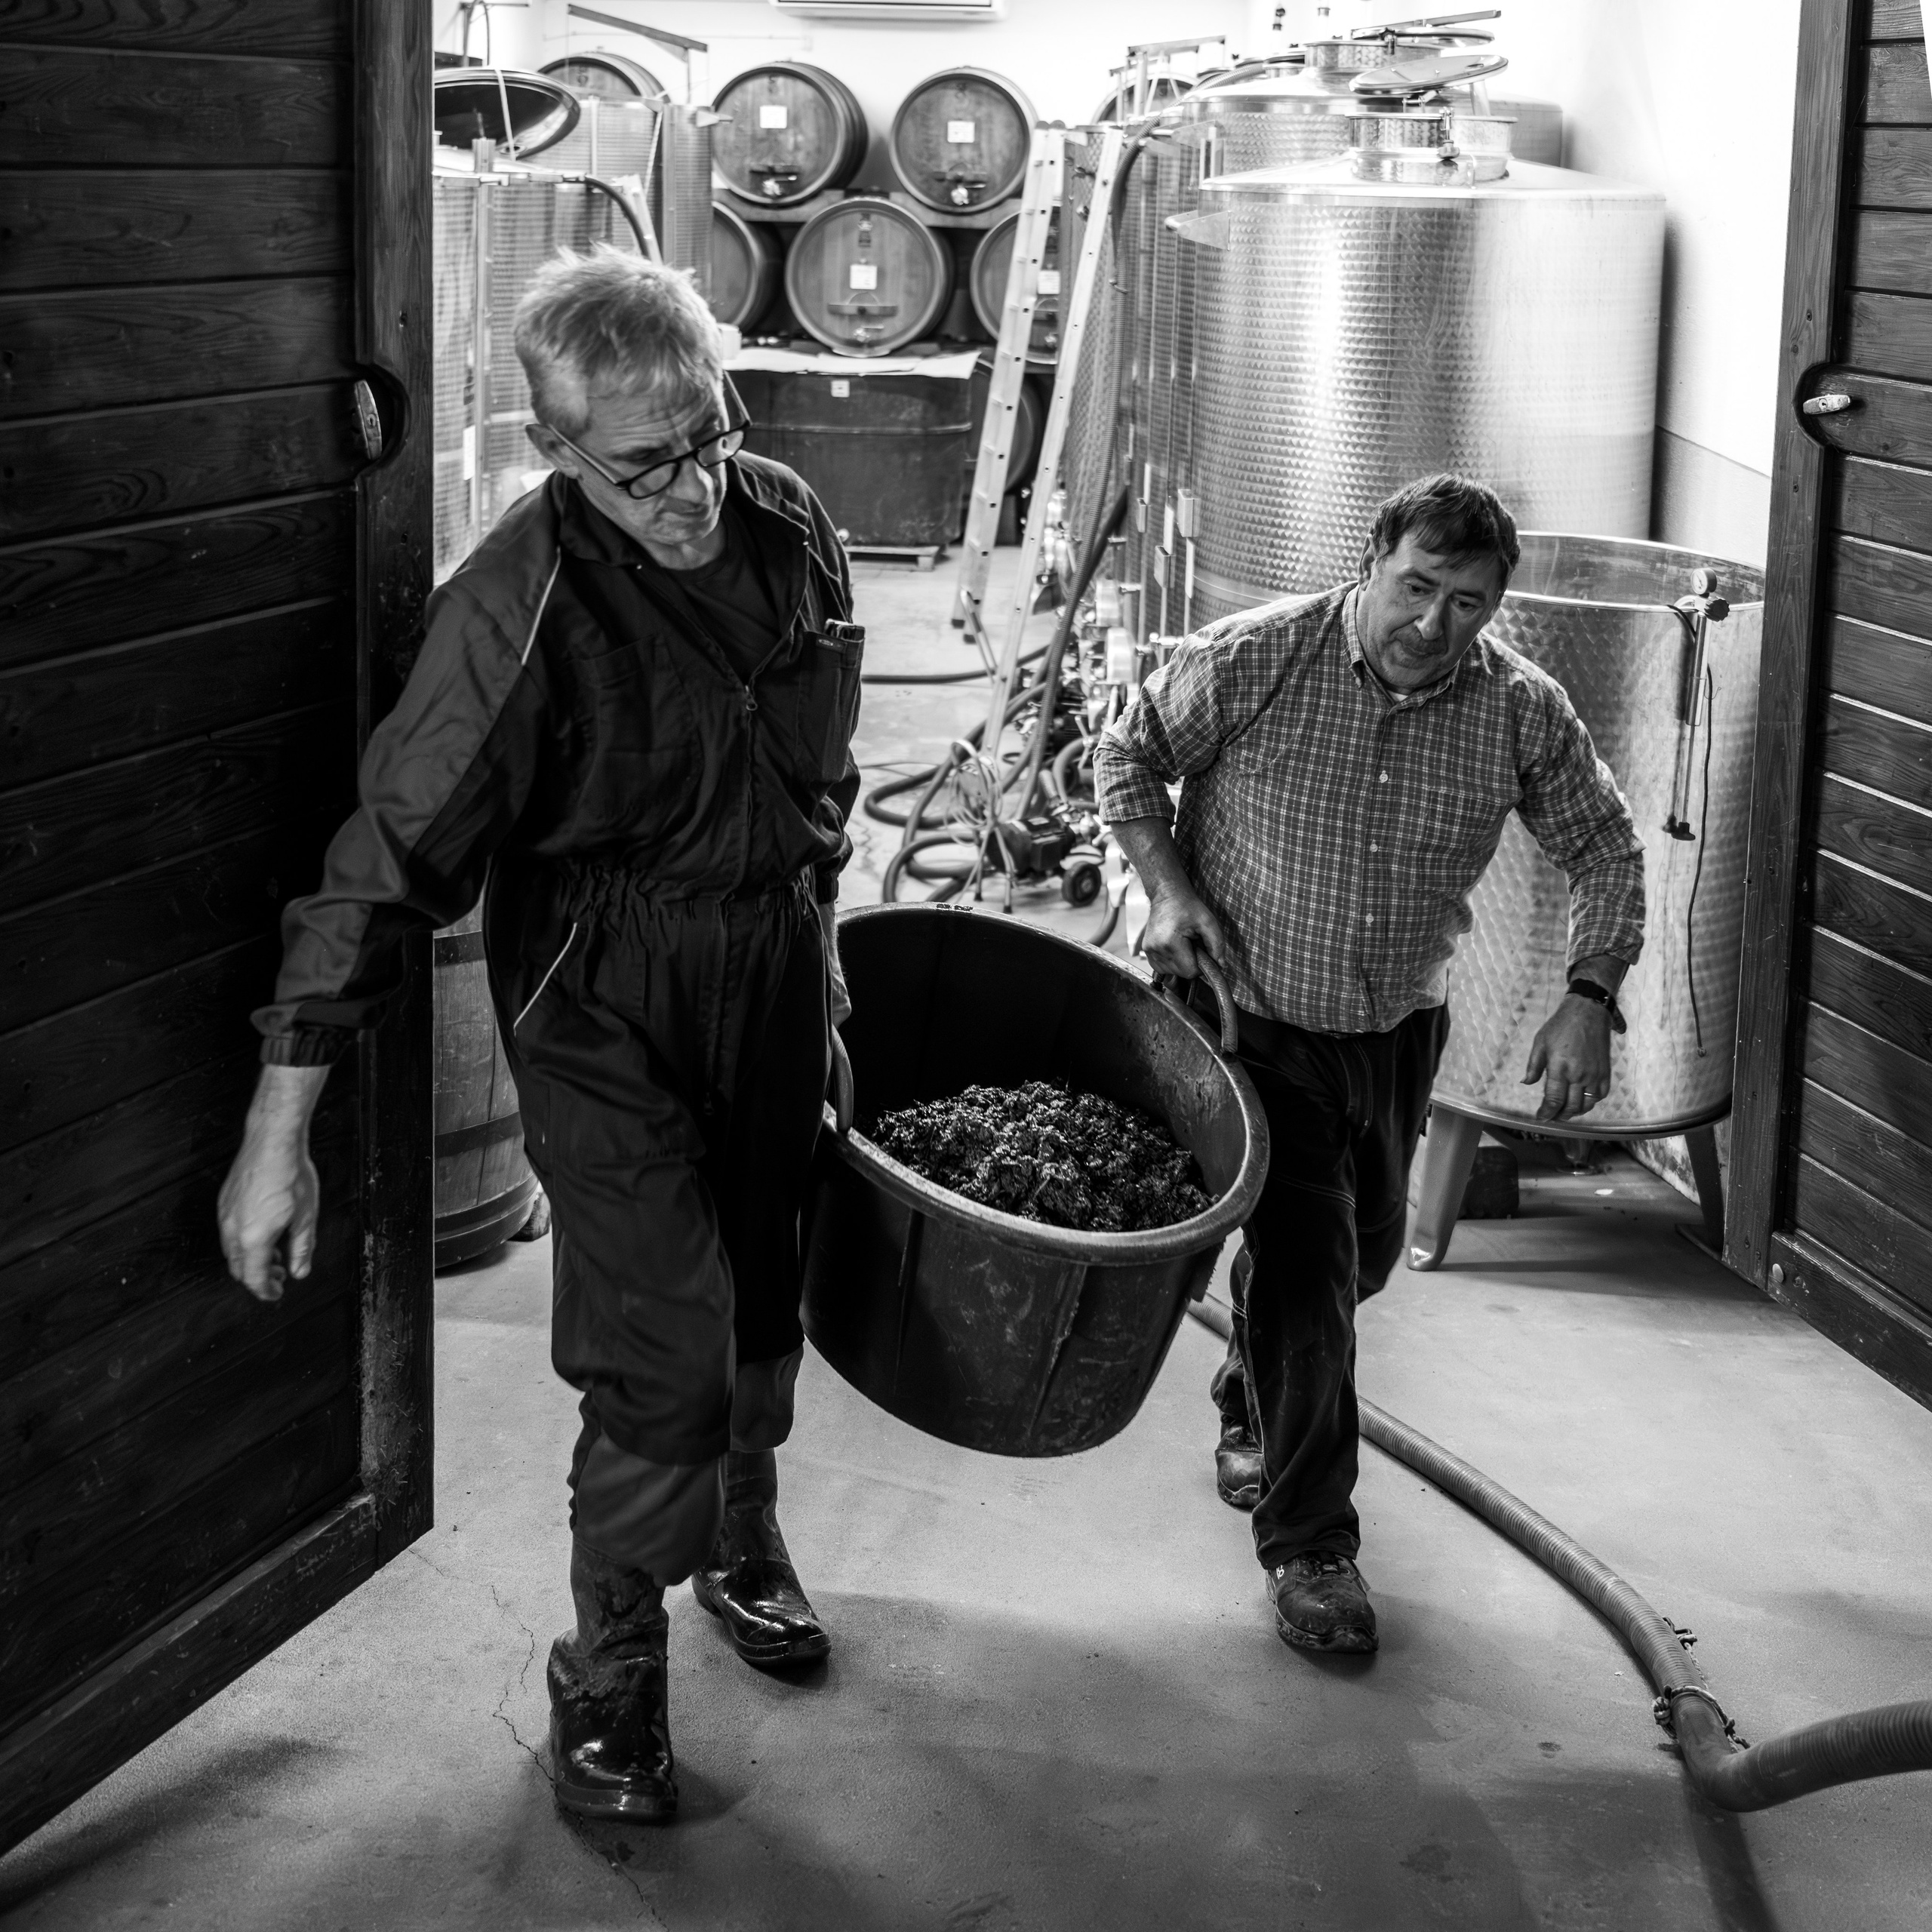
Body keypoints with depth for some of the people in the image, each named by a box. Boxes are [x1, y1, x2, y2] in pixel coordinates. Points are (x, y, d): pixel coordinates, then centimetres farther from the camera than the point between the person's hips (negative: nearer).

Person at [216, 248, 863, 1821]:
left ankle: (745, 1532, 47)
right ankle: (608, 1674, 14)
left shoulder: (790, 525, -6)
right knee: (662, 1345, -7)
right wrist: (280, 1133, -24)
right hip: (604, 999, -6)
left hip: (774, 961, 6)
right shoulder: (520, 612, -25)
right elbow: (391, 863, -24)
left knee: (766, 1280, 19)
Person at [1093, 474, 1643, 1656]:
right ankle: (1308, 1541, 5)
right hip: (1252, 1016, -4)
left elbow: (1606, 849, 0)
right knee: (1304, 1262, -10)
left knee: (1363, 1251, 20)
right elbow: (1129, 756, -3)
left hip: (1399, 1028, 4)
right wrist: (1168, 889, -16)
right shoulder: (1252, 660, -18)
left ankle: (1253, 1414, 51)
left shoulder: (1521, 711, -11)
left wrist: (1591, 997, -13)